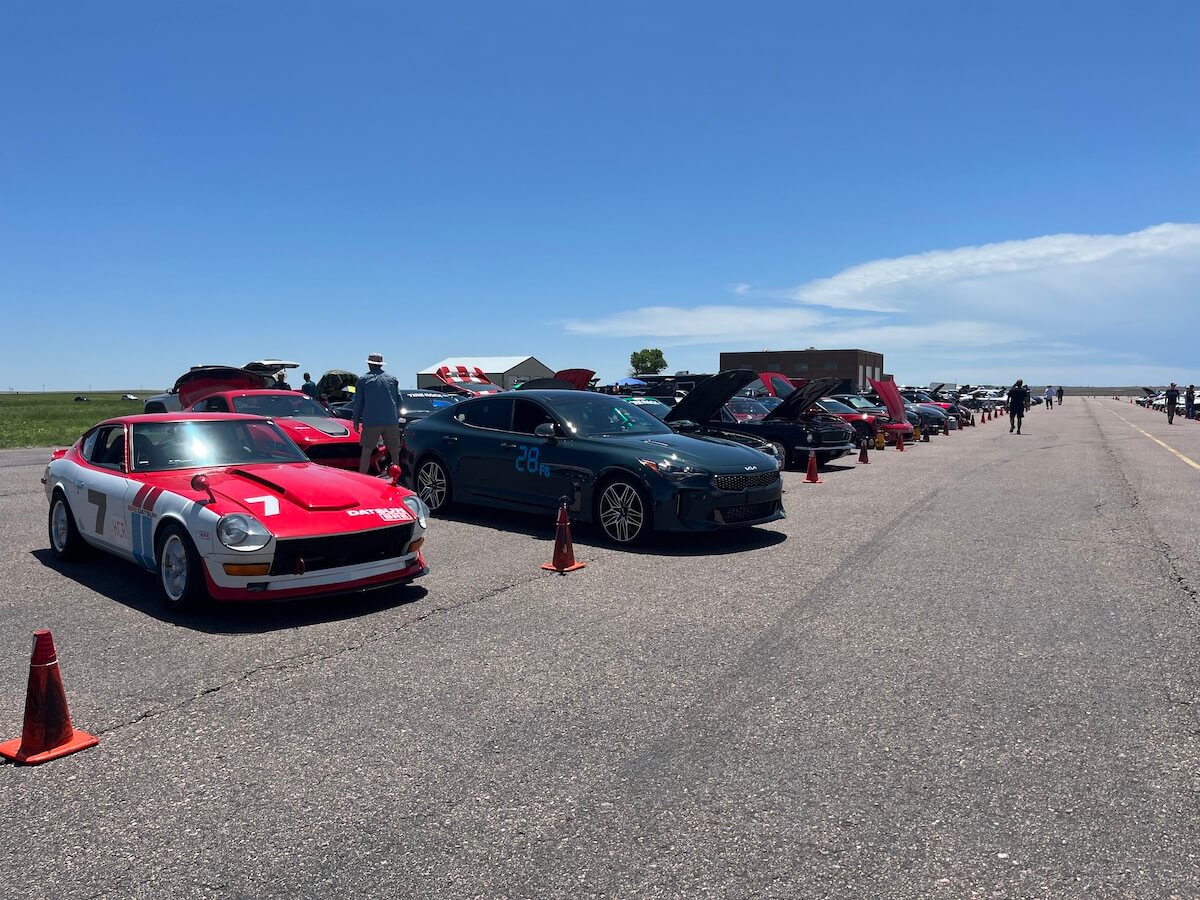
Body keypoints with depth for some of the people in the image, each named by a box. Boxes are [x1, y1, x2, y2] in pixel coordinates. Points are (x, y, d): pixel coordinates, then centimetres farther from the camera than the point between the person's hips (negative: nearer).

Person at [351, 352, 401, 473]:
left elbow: (358, 402, 5)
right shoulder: (393, 379, 12)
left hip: (371, 422, -2)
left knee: (366, 451, 2)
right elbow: (399, 401, 13)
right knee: (394, 452, 9)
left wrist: (356, 421, 12)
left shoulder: (363, 380, 5)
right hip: (392, 422, 2)